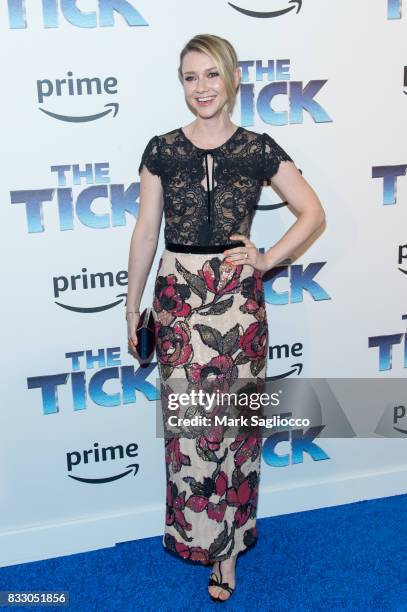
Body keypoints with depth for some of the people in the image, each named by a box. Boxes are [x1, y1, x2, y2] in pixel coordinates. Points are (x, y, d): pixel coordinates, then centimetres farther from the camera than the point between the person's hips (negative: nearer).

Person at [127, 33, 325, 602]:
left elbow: (313, 212, 6)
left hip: (239, 297, 0)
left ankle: (228, 540, 22)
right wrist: (132, 304, 9)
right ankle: (208, 537, 24)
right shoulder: (162, 149, 4)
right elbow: (146, 232, 7)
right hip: (178, 295, 1)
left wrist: (267, 259, -5)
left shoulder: (259, 149, 2)